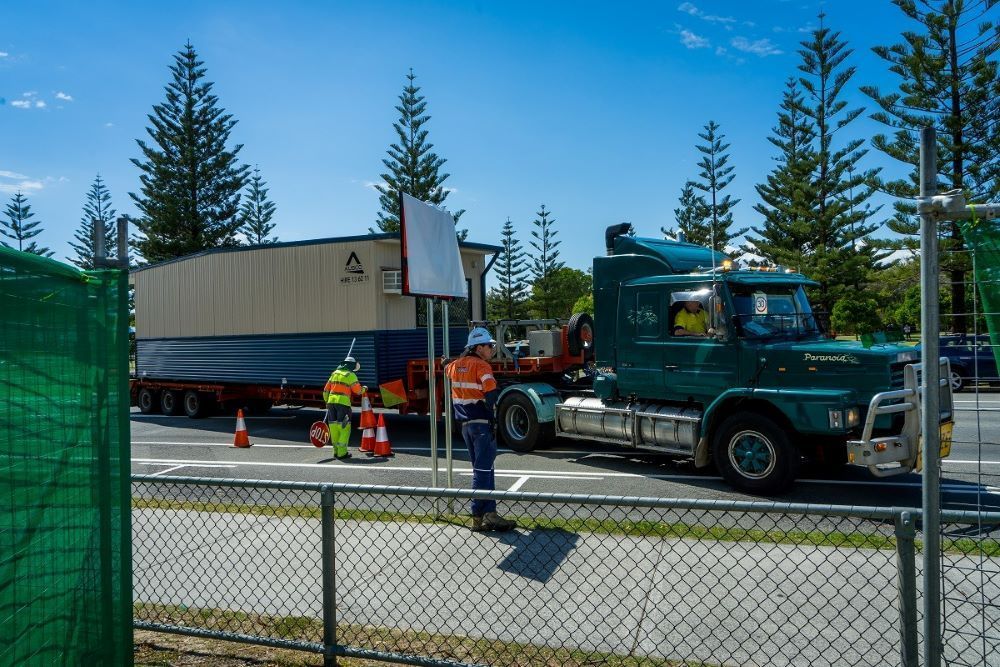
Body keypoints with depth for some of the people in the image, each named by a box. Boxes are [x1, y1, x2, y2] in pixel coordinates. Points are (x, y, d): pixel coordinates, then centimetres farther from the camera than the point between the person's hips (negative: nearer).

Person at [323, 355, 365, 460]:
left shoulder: (335, 373, 17)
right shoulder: (351, 375, -3)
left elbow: (326, 390, 19)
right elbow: (358, 390, -2)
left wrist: (327, 401, 29)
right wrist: (364, 389, 19)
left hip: (331, 401, 7)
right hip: (343, 403, -6)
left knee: (334, 427, 11)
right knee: (344, 427, -3)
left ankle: (336, 451, 18)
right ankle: (342, 453, -6)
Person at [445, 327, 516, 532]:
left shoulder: (454, 365, 12)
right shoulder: (481, 365, -12)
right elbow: (491, 394, -21)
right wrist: (493, 418, -16)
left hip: (465, 423, 8)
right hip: (481, 423, -8)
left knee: (482, 468, 14)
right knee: (483, 470, -5)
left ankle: (488, 513, 15)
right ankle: (481, 516, -5)